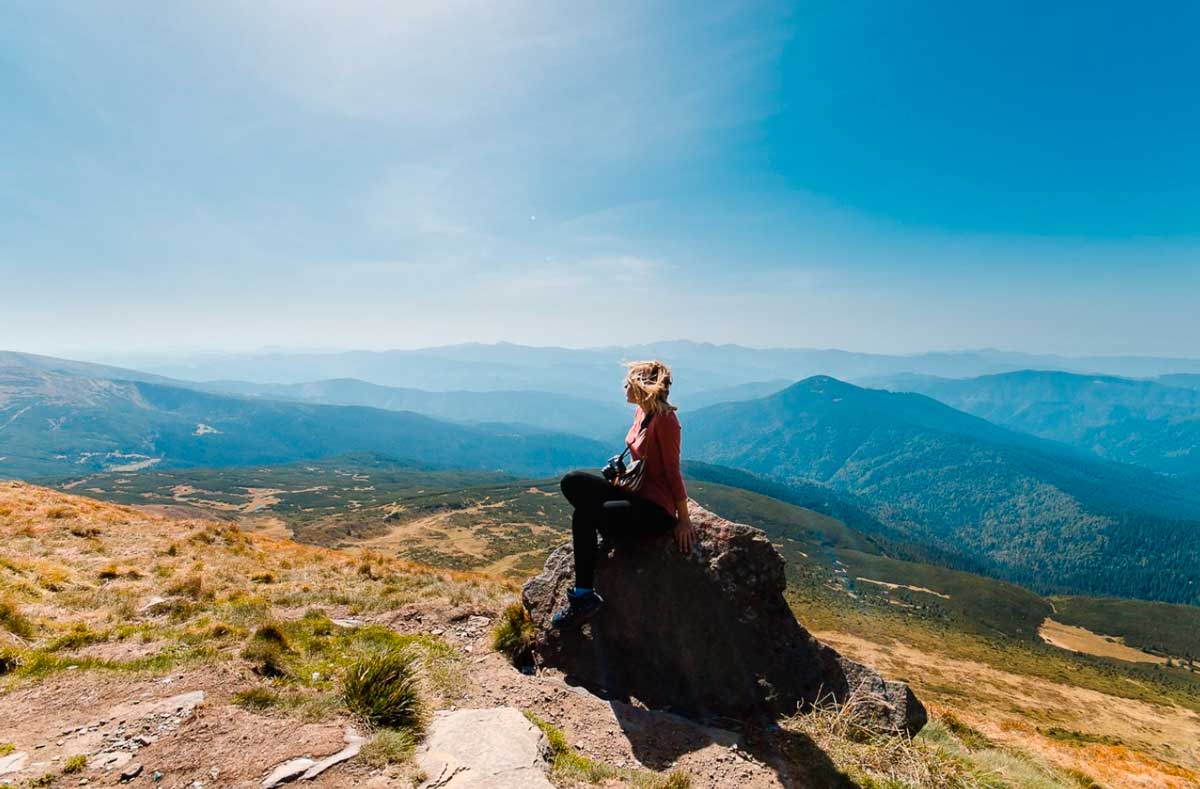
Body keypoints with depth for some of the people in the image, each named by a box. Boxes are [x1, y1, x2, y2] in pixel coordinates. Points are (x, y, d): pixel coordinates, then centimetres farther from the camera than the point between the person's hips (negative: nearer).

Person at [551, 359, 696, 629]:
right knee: (572, 482, -8)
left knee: (583, 516, -24)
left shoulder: (665, 418, -18)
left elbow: (672, 470, -17)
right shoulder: (641, 412, 8)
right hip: (635, 490, 9)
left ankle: (584, 598, -10)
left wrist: (684, 519, -13)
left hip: (657, 510, -9)